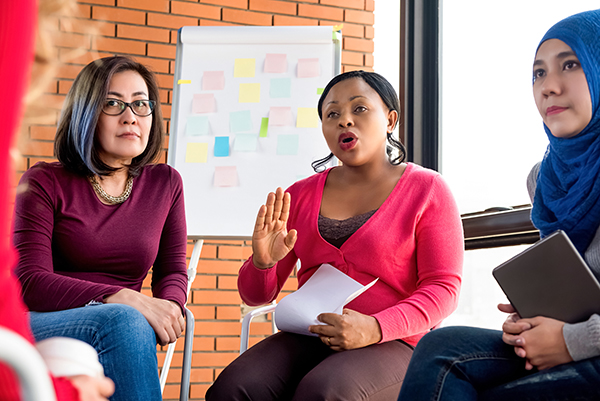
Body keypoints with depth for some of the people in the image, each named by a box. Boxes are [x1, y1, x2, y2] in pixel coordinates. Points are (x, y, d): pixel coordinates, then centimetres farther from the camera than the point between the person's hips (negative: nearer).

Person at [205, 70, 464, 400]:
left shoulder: (426, 190, 3)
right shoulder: (300, 195, 13)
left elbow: (442, 289, -3)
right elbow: (256, 295, 14)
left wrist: (374, 329, -20)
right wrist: (262, 263, -11)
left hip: (391, 344, -3)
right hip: (308, 339, 3)